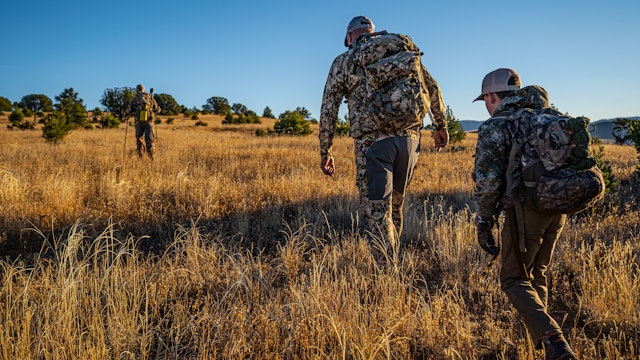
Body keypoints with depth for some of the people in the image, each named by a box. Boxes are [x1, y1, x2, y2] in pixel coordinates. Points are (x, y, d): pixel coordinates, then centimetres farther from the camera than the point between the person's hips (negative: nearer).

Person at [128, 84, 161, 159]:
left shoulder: (134, 100, 4)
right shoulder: (150, 97, 6)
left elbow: (129, 112, 4)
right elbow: (157, 110, 11)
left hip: (139, 122, 0)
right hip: (149, 122, 0)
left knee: (139, 140, 14)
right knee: (149, 140, -1)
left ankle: (140, 157, 12)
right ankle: (151, 157, -16)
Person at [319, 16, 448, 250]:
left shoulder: (343, 61, 8)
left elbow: (328, 110, 4)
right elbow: (432, 89, 16)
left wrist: (325, 153, 10)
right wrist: (441, 125, 27)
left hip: (372, 142, -4)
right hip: (409, 138, 4)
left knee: (377, 214, 0)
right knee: (395, 207, 20)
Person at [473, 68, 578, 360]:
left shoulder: (493, 128, -5)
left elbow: (487, 181, -14)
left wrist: (483, 223, -5)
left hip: (525, 210, -7)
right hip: (557, 209, 7)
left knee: (514, 280, 4)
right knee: (537, 274, 22)